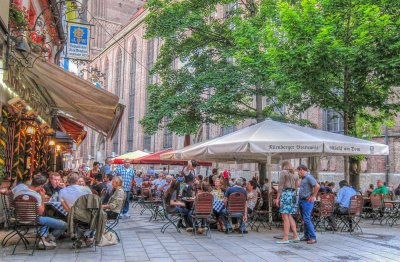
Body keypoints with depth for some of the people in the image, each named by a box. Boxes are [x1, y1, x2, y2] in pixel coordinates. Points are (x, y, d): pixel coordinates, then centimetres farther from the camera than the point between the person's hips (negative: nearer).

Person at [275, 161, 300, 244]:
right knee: (290, 216, 13)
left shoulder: (283, 172, -2)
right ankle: (295, 236, 10)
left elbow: (281, 186, -8)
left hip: (285, 194, -8)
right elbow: (296, 187, 18)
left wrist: (277, 198, -8)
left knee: (285, 217, -8)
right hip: (293, 195, 8)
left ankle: (285, 238, -10)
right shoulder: (295, 174, 19)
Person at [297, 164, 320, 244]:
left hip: (307, 201, -10)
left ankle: (313, 237, -10)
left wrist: (313, 196, -17)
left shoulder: (309, 177, -14)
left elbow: (317, 186, -24)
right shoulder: (303, 178, 16)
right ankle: (306, 236, 19)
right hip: (301, 200, 10)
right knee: (304, 219, 12)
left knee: (306, 219, -13)